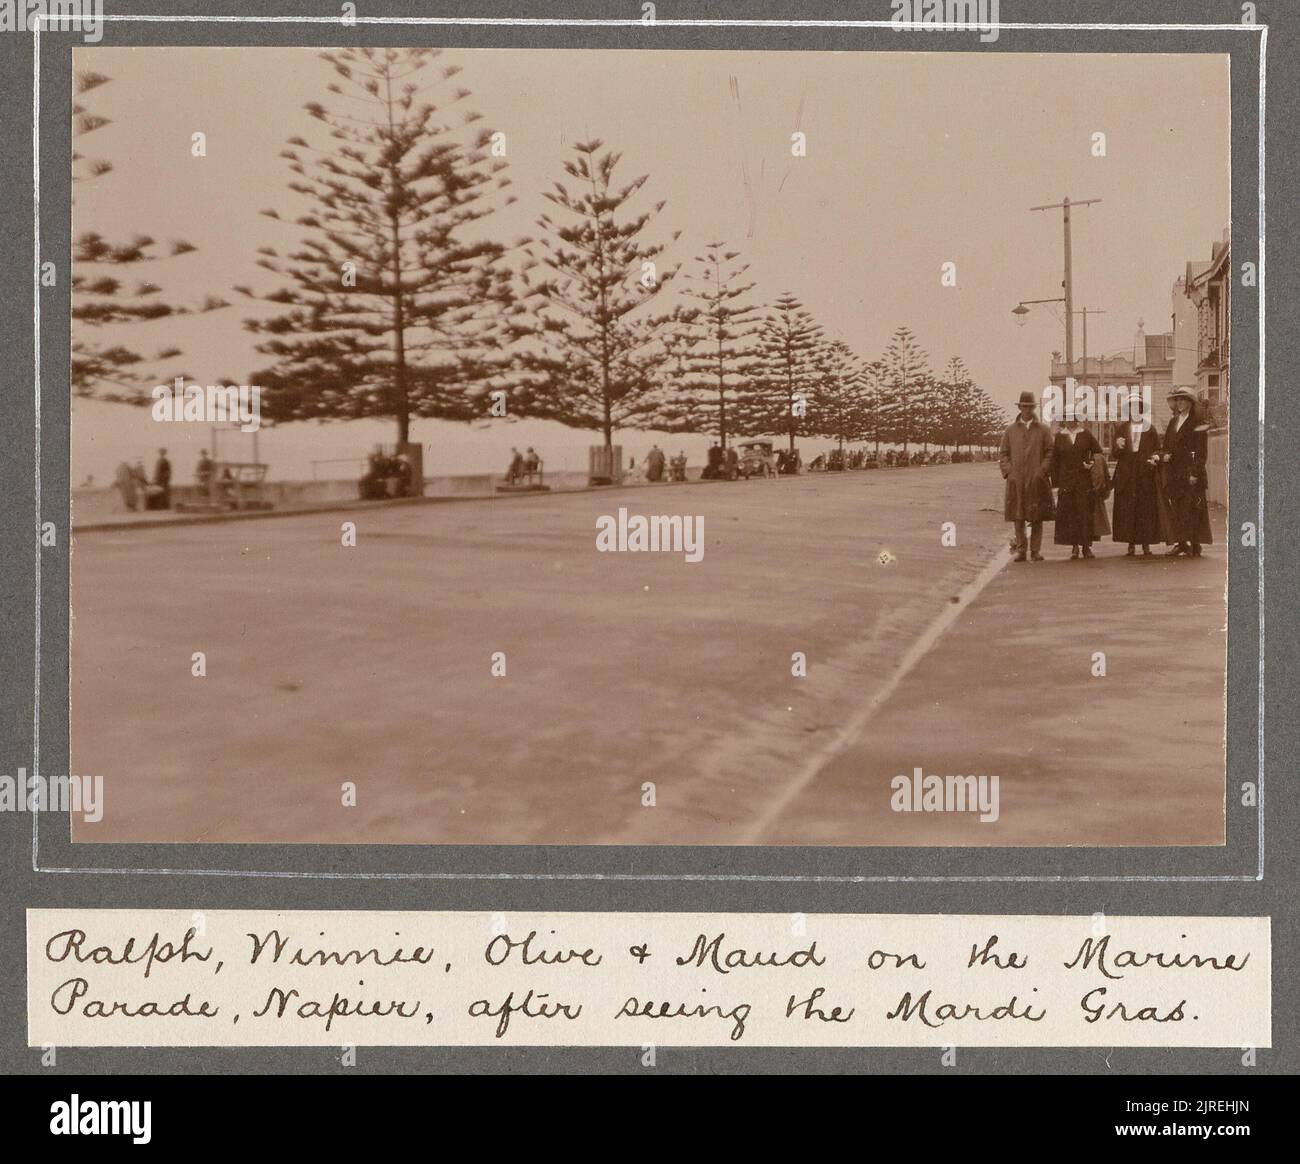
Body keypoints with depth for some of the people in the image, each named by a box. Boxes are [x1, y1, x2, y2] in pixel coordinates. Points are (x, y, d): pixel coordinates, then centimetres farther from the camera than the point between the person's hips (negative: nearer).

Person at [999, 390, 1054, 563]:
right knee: (1018, 517, 0)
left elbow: (1049, 453, 6)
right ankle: (1021, 550, 6)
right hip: (1016, 480, 1)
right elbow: (1003, 454, 12)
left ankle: (1036, 550, 6)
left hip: (1037, 481, -1)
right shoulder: (1011, 429, 11)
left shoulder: (1043, 430, 8)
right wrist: (1008, 471, -2)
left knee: (1037, 517, 1)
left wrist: (1042, 471, -7)